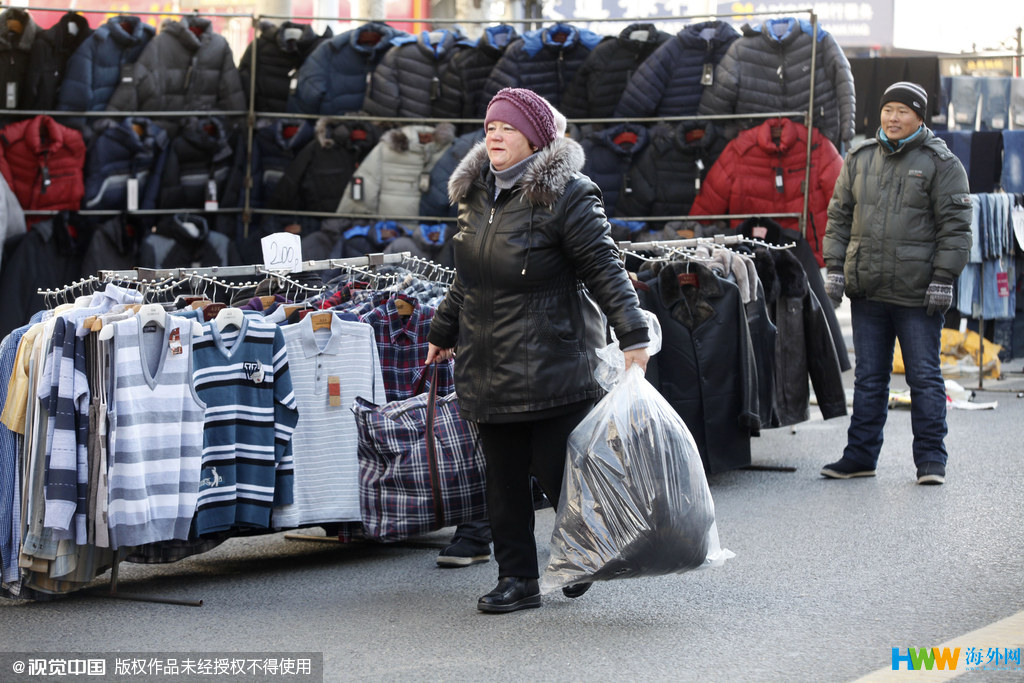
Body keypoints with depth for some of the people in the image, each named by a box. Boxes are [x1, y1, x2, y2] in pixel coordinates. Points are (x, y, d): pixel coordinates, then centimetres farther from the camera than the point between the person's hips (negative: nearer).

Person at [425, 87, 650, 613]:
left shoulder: (566, 195, -10)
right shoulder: (475, 194, 13)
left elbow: (604, 268, -12)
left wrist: (633, 336, -19)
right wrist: (443, 332, 32)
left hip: (552, 366, -7)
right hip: (488, 367, 7)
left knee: (560, 471, -4)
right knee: (504, 476, 8)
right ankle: (517, 578, 16)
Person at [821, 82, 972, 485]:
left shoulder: (941, 164, -2)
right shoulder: (859, 160, 13)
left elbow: (955, 225, -5)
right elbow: (839, 216, 17)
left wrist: (943, 279, -11)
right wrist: (834, 268, 8)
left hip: (917, 295, -4)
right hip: (866, 291, 5)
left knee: (924, 377, -1)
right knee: (868, 377, 11)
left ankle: (931, 460, 5)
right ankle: (860, 456, 18)